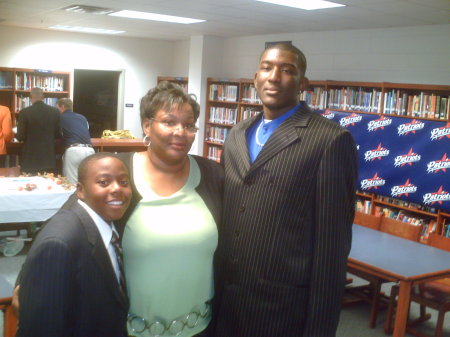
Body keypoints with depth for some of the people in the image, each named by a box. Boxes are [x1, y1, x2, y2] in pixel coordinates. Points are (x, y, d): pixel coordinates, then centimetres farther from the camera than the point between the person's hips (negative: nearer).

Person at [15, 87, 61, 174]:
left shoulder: (24, 112, -9)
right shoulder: (55, 111, -1)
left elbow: (20, 137, -7)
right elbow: (58, 135, 4)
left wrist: (16, 134, 16)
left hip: (30, 159, -2)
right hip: (49, 158, 3)